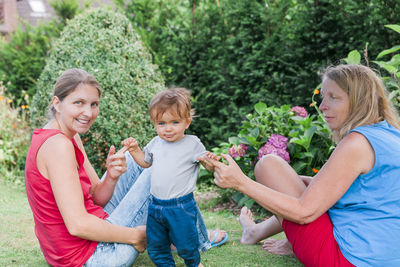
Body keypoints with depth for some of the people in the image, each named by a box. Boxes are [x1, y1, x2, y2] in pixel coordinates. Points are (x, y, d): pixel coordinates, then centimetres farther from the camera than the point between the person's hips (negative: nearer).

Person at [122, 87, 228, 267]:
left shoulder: (192, 143, -8)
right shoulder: (156, 143, 5)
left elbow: (208, 166, -4)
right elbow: (145, 162, 22)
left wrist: (212, 160, -26)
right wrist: (134, 149, 6)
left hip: (181, 206, -5)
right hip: (156, 204, 5)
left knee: (185, 245, 5)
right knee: (155, 246, 13)